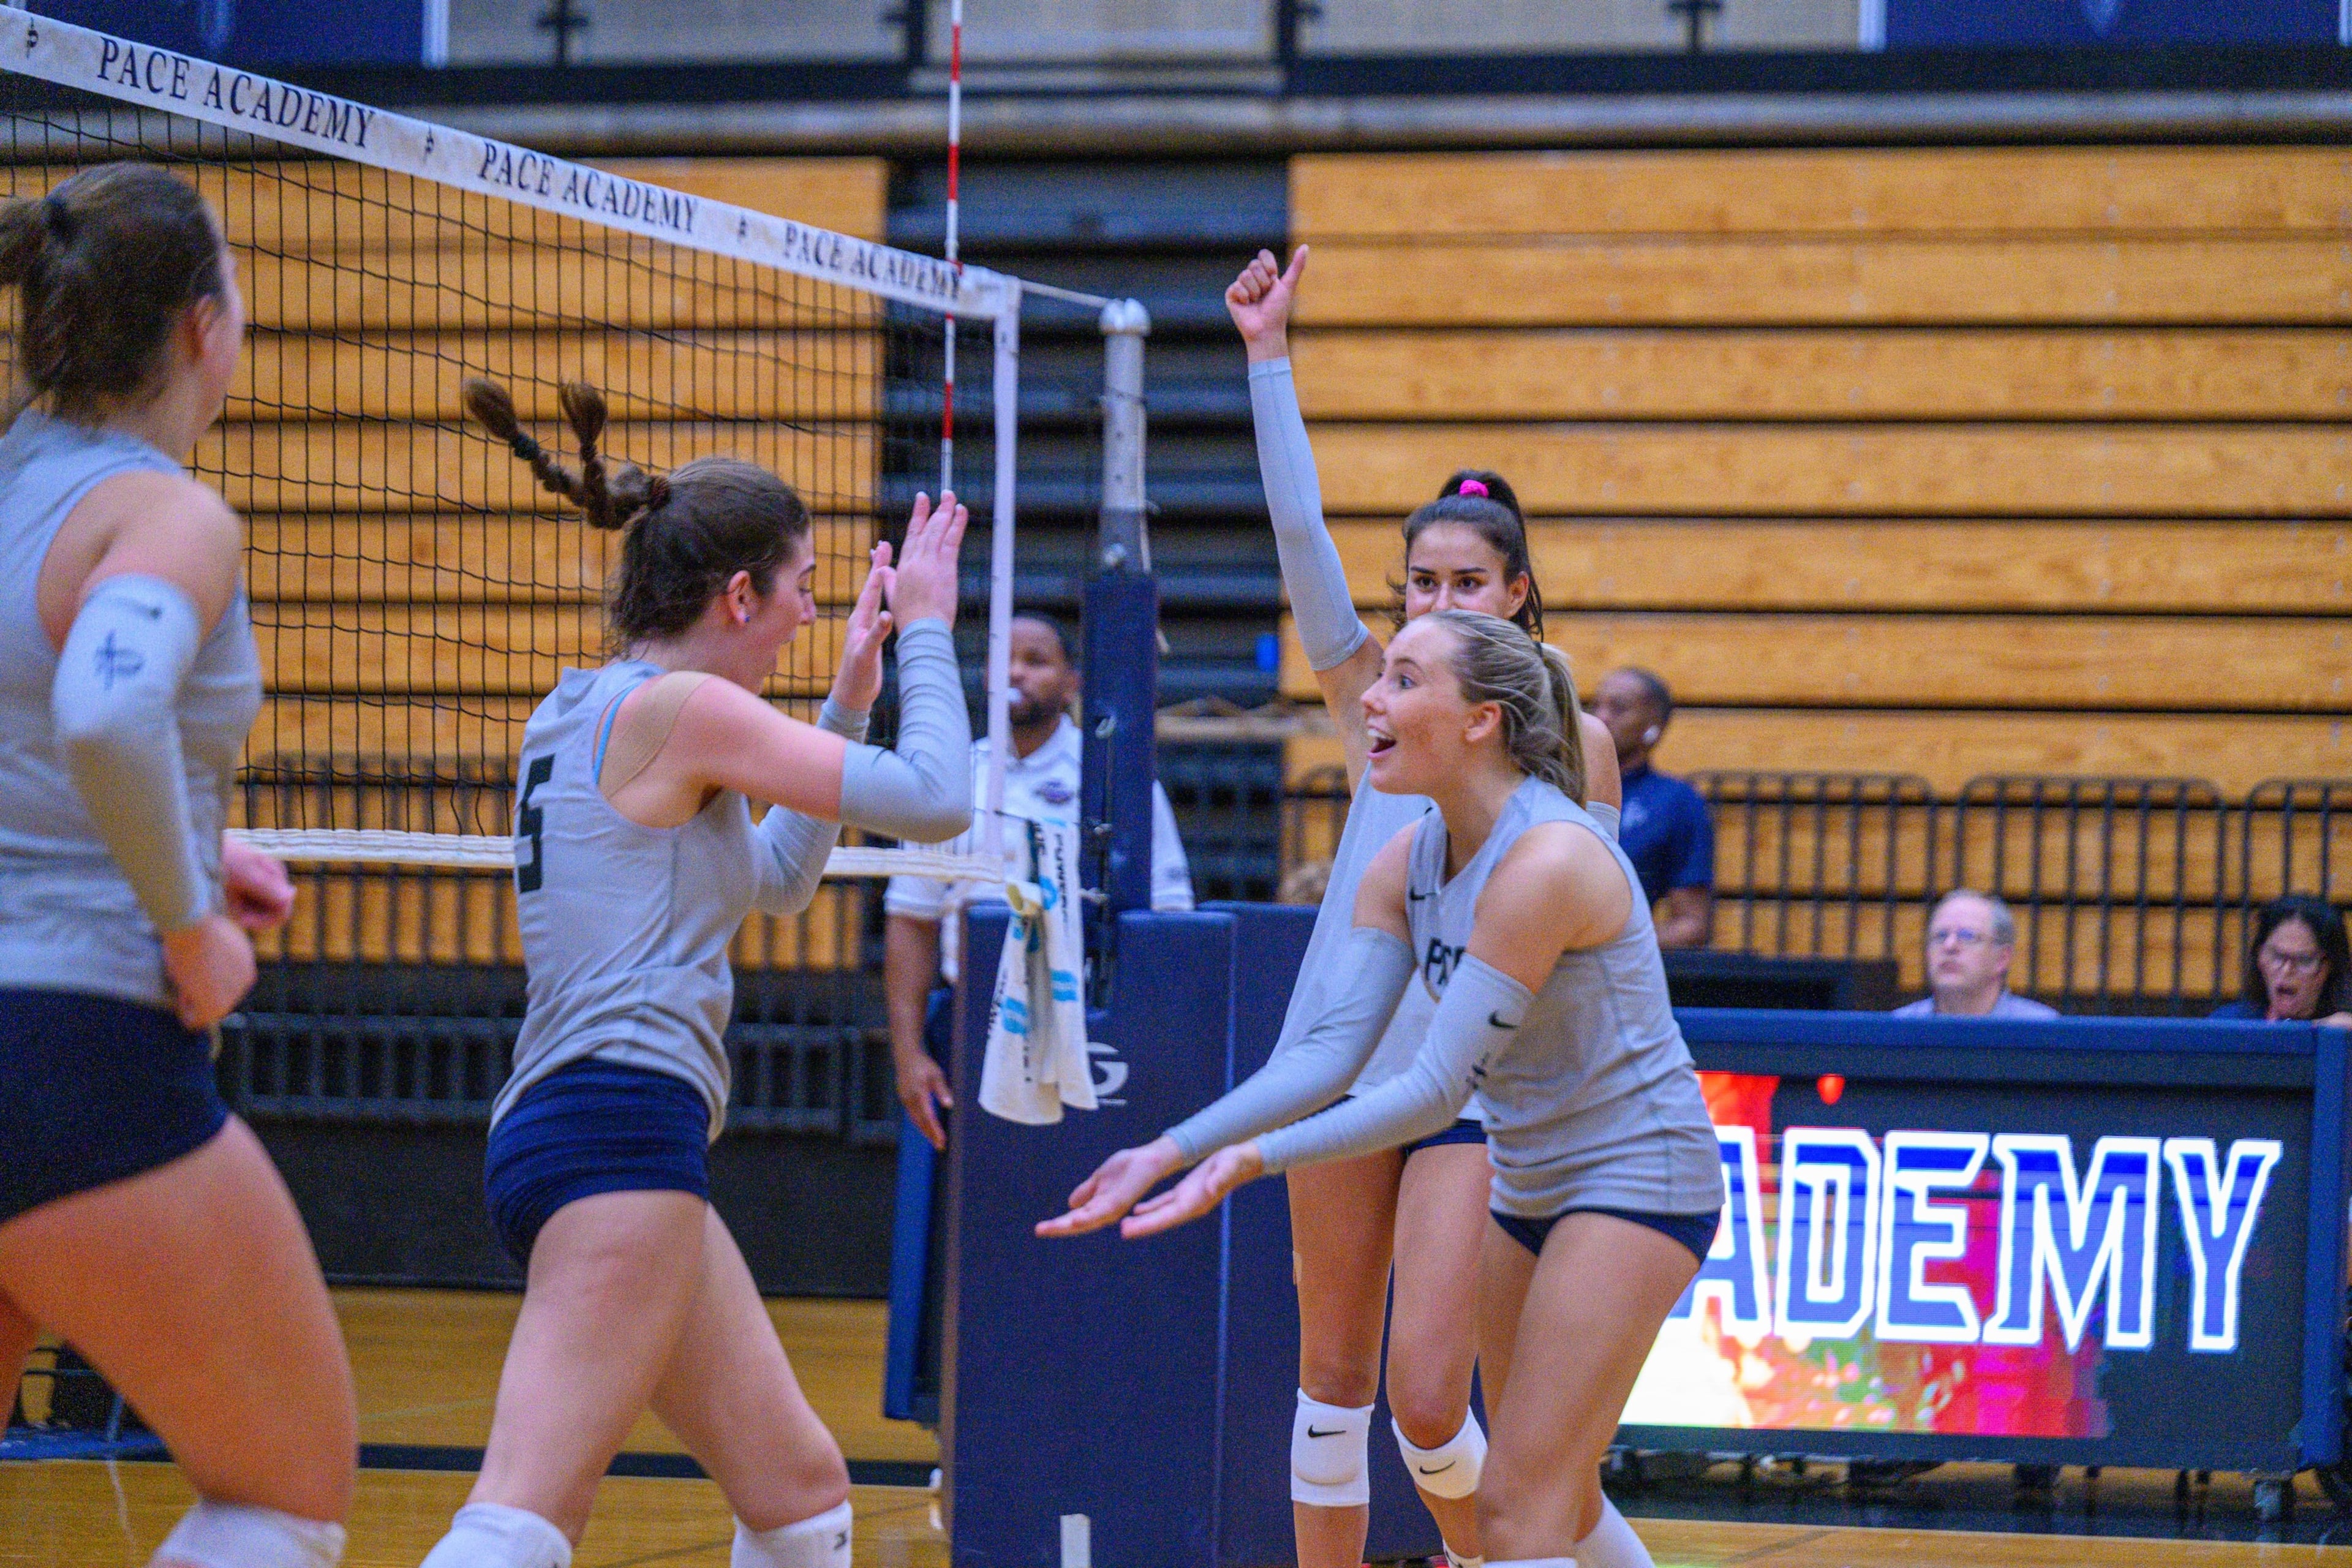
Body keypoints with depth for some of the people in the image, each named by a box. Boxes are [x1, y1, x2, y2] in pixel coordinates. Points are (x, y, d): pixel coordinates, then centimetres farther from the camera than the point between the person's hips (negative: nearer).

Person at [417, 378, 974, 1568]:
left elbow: (777, 877, 34)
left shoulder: (582, 713, 20)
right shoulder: (677, 706, -6)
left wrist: (847, 704, 30)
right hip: (620, 1124, -10)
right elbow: (934, 800, -5)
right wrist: (925, 629, 8)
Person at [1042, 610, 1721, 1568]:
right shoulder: (1407, 862, 1)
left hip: (1636, 1177, -9)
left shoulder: (1547, 859, -25)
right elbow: (1332, 1047, -4)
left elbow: (1438, 1089, -26)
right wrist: (1170, 1152, -14)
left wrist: (1256, 1157, -29)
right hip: (1529, 1187, 9)